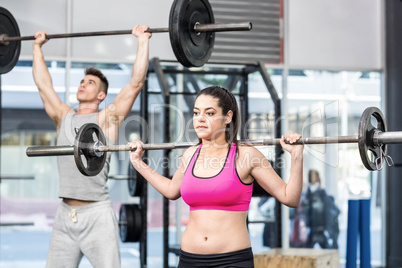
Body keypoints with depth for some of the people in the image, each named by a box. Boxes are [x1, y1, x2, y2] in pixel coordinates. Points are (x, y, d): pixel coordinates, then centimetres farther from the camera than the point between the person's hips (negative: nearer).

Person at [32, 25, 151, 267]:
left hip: (97, 214, -5)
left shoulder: (107, 118, 2)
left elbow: (136, 83, -4)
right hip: (65, 215, 5)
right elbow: (43, 84, 25)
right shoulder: (63, 117, 15)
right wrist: (38, 47, 32)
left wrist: (143, 41, -2)